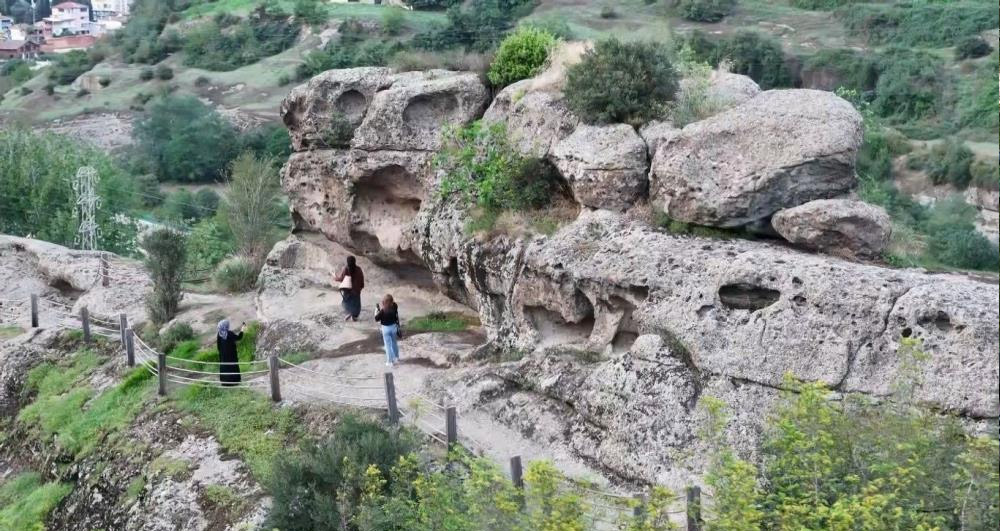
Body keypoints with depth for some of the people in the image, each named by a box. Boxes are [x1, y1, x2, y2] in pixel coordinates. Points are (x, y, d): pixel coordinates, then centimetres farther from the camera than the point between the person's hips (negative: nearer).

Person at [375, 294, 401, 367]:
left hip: (386, 328, -5)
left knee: (388, 345, 8)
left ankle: (389, 361, 17)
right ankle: (396, 357, 41)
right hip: (394, 326, 5)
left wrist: (376, 309, -10)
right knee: (394, 342, 24)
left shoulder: (383, 310, -28)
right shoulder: (394, 306, -12)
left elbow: (376, 318, -16)